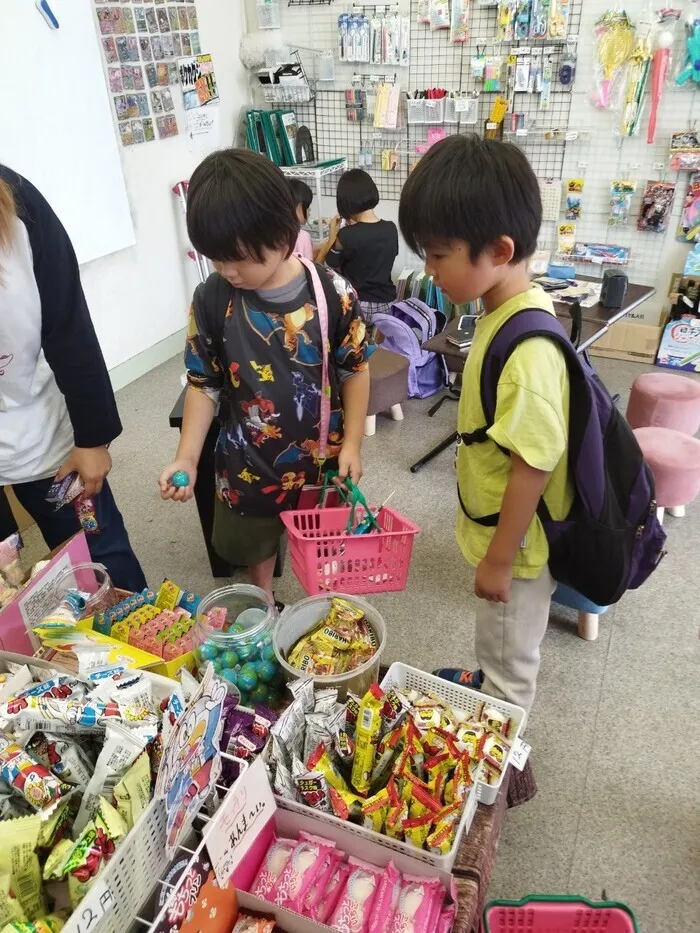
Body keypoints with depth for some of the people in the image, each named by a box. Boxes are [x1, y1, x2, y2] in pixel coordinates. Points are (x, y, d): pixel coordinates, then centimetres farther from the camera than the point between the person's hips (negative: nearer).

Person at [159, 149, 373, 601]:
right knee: (256, 545, 23)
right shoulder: (212, 301, -13)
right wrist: (187, 457, -12)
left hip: (322, 454, -1)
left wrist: (351, 444, -6)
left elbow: (355, 370, -6)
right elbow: (204, 383, -5)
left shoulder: (332, 293, -17)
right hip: (248, 460, 2)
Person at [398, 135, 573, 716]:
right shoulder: (508, 312, -4)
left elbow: (532, 466, -28)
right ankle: (487, 689, 57)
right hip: (500, 526, 8)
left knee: (509, 662, 17)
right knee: (501, 645, 32)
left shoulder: (528, 351, -33)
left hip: (517, 542, -8)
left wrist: (499, 559, -17)